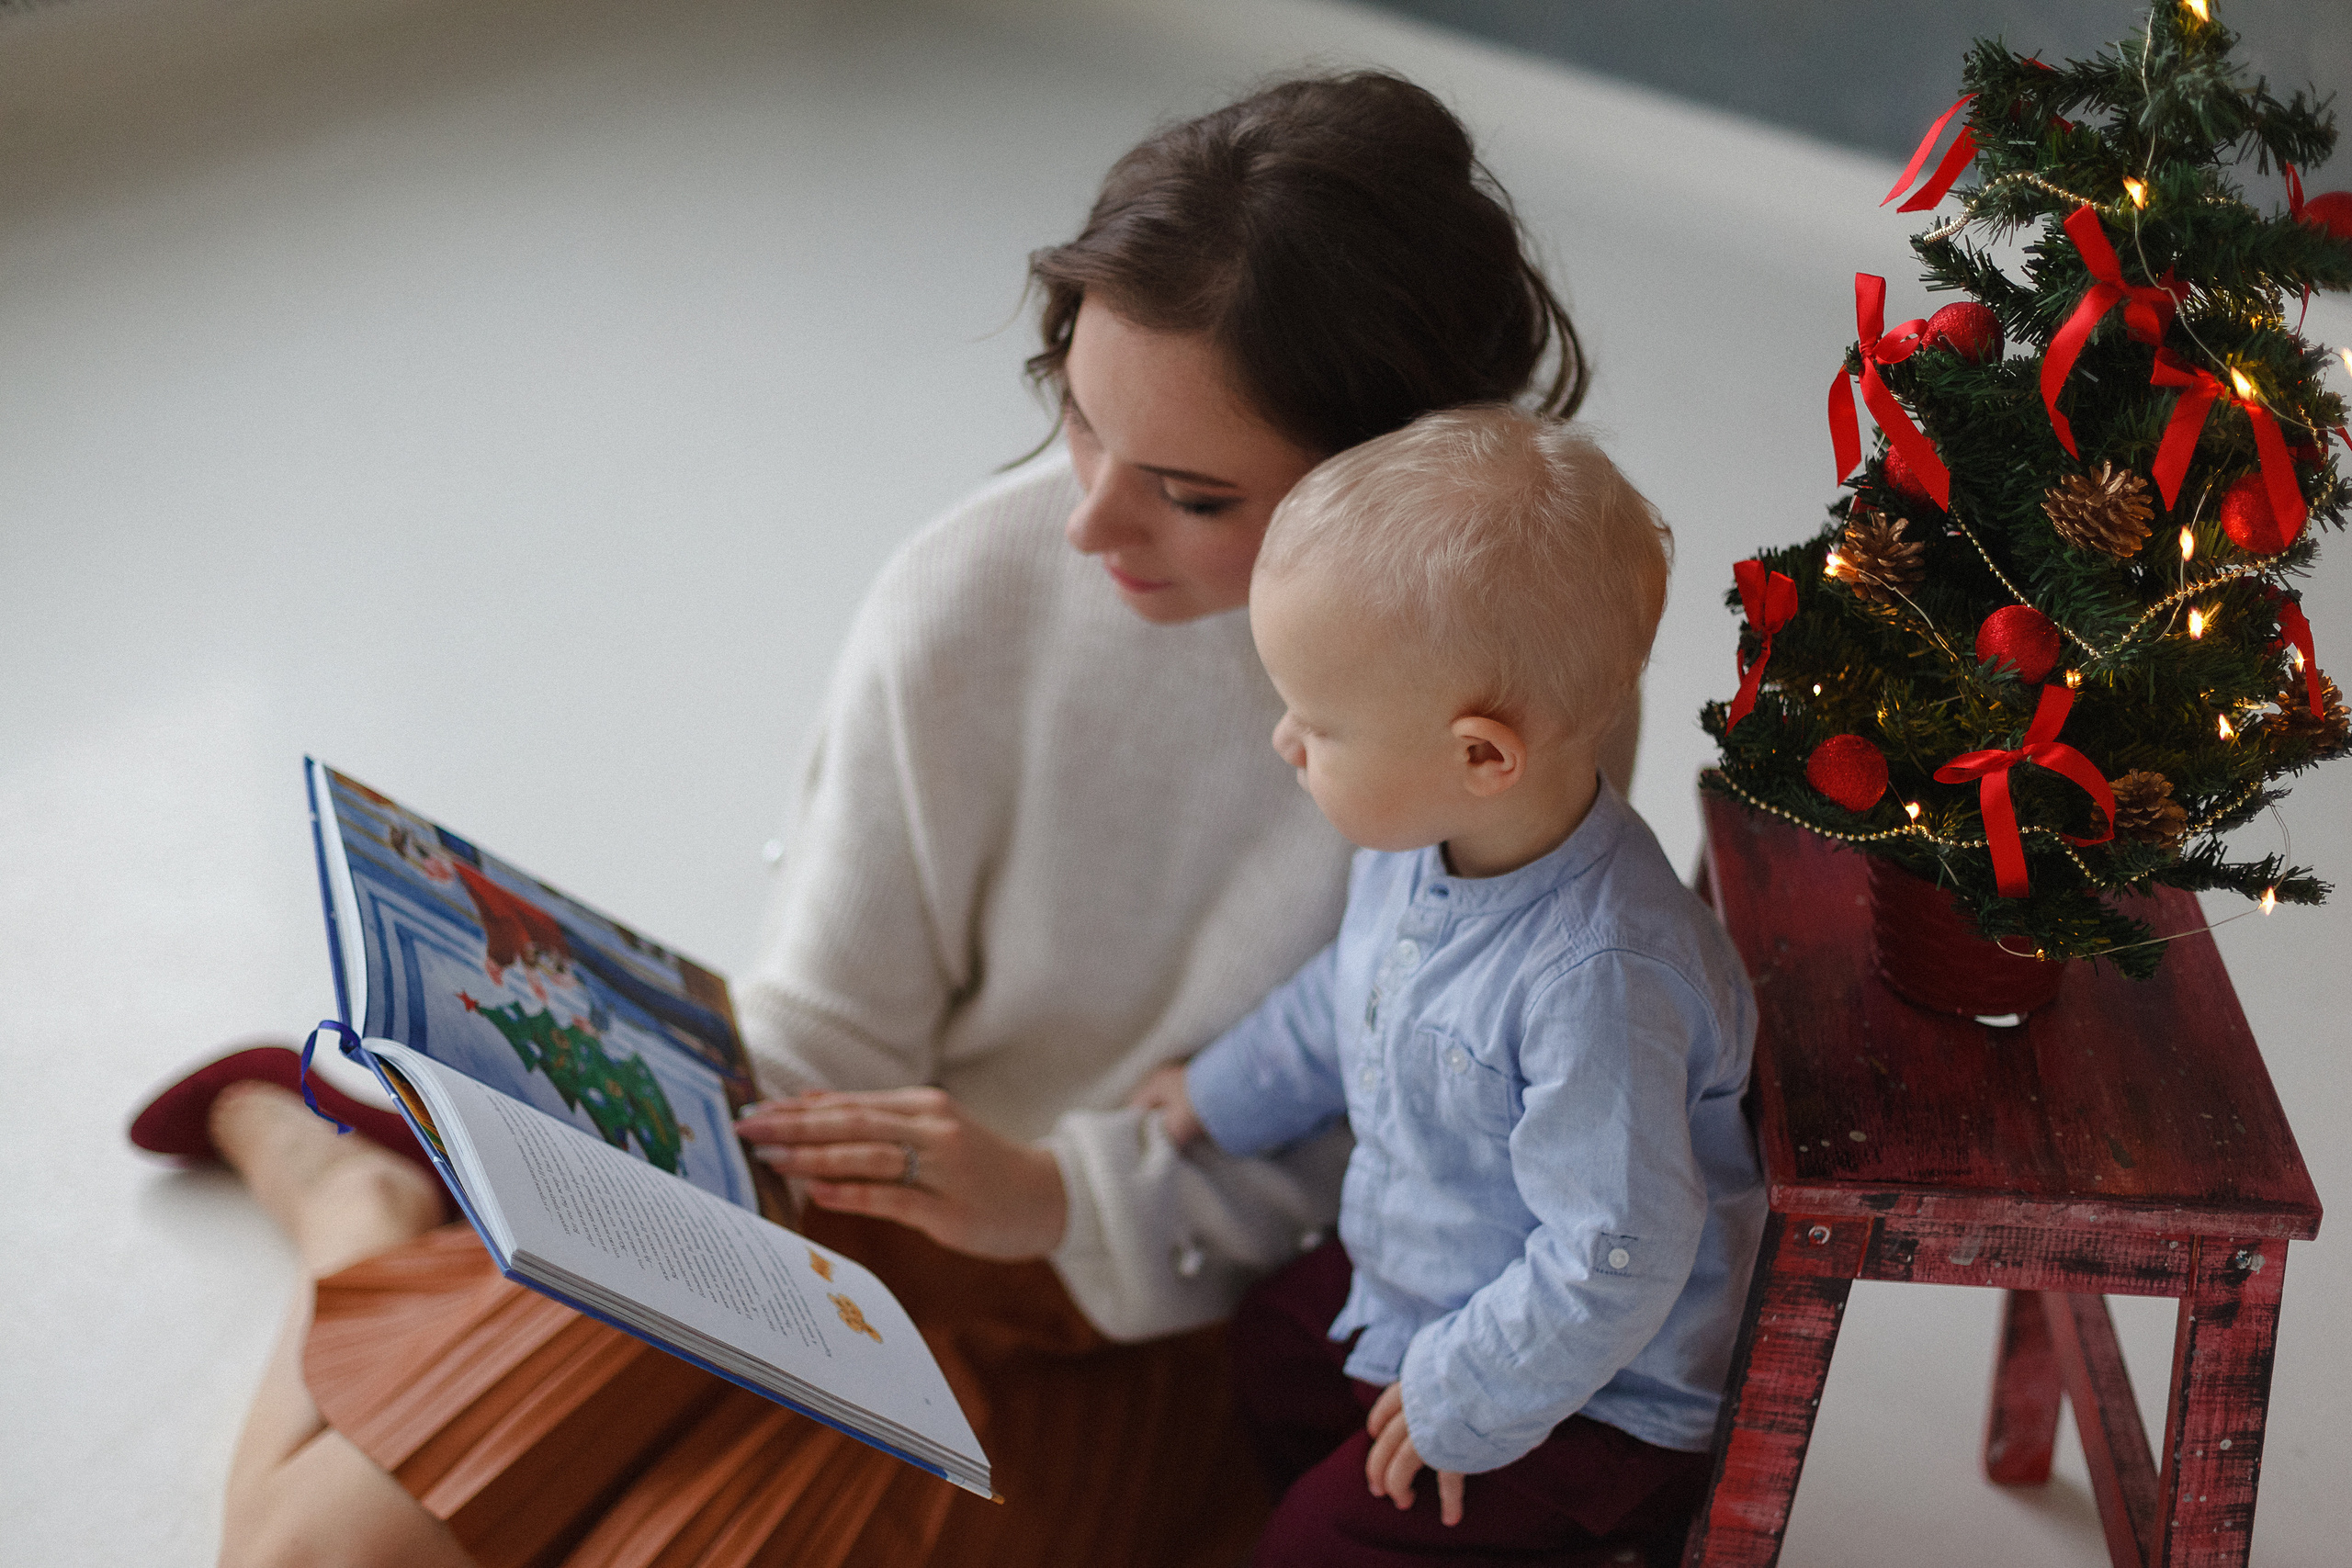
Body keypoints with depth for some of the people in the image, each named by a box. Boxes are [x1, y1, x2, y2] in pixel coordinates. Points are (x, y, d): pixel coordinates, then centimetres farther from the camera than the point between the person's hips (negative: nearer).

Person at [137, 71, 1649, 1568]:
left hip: (1138, 1307, -1)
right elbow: (825, 1034, -7)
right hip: (831, 1197, 2)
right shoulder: (973, 595, -17)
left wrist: (1054, 1197, -27)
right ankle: (357, 1196, 30)